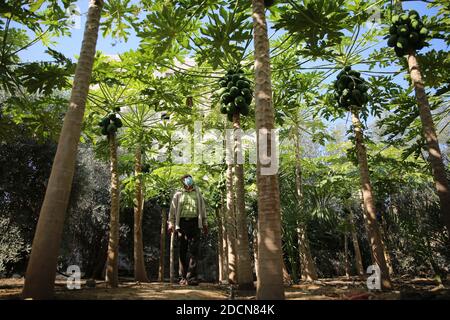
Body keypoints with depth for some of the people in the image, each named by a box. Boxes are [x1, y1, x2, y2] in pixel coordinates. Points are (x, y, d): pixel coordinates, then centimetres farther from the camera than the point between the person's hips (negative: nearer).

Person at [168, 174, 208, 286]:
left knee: (193, 250, -9)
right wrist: (171, 223, -1)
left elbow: (202, 209, 18)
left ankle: (191, 277, -11)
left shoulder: (197, 193, 20)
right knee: (183, 250, 0)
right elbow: (172, 210, 10)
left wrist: (204, 224, 11)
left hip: (195, 223, 0)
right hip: (182, 222, 0)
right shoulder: (178, 195, 15)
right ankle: (183, 277, 5)